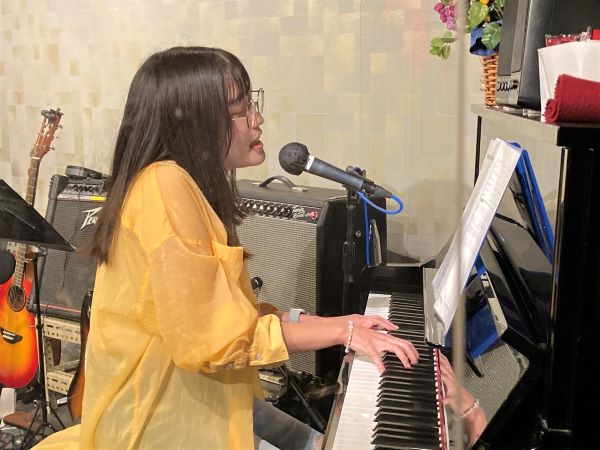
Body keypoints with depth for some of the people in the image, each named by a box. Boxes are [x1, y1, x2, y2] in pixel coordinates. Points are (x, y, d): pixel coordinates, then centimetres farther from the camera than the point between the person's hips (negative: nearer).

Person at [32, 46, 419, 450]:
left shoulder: (192, 188, 11)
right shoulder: (165, 184, -19)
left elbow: (232, 314, 8)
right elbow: (210, 337, -23)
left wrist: (336, 323, 1)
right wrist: (341, 330, -17)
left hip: (197, 405, 9)